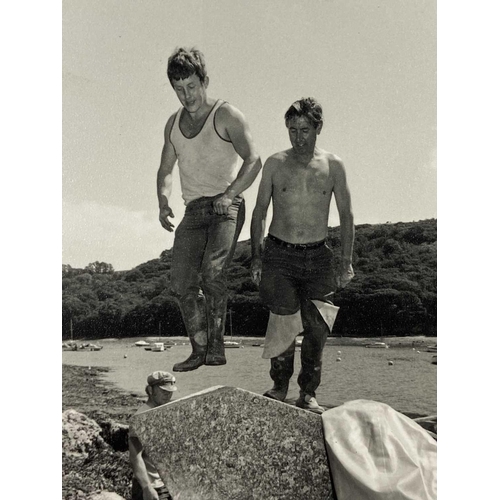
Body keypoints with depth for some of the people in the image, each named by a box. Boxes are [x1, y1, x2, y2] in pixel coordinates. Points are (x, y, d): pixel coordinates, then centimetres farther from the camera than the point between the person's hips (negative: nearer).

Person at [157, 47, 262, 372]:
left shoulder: (226, 115, -1)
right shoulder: (174, 123, 17)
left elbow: (253, 160, -11)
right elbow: (166, 171, 23)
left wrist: (229, 194, -25)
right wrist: (163, 202, 4)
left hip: (227, 207, -6)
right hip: (193, 211, 6)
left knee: (212, 271, -26)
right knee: (181, 281, -6)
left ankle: (217, 347, -18)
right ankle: (199, 350, 5)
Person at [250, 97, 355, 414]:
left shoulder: (333, 165, 4)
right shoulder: (275, 164, 3)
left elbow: (346, 215, 8)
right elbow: (260, 212, 9)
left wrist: (347, 262, 3)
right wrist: (257, 256, 4)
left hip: (318, 257, 1)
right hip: (279, 255, -1)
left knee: (317, 327, -2)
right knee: (283, 320, -8)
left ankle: (308, 393, 15)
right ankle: (280, 387, 13)